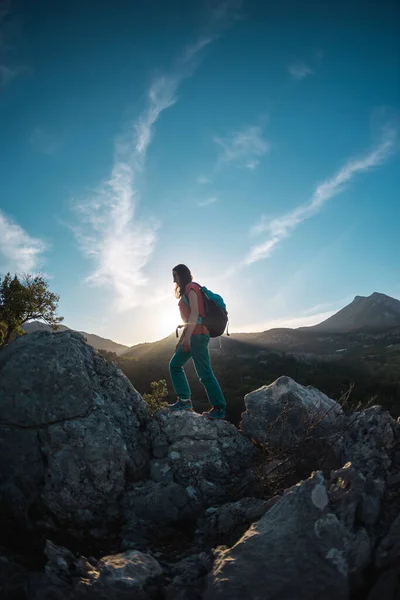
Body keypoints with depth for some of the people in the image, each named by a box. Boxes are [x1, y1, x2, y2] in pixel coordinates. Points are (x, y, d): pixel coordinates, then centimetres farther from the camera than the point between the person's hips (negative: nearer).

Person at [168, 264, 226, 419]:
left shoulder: (191, 287, -6)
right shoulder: (187, 291, 23)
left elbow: (195, 314, -18)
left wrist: (187, 337, -24)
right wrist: (181, 340, 22)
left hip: (198, 335, -11)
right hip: (193, 336, 11)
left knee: (204, 373, -10)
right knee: (175, 364, 10)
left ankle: (219, 408, -5)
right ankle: (185, 400, 5)